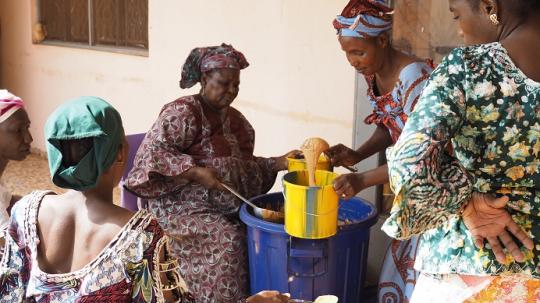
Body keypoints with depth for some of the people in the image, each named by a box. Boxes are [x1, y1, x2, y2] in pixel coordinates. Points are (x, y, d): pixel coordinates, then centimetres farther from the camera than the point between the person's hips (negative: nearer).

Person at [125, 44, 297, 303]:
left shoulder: (234, 118, 14)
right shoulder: (183, 112, -11)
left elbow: (243, 165, 16)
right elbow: (153, 151, -20)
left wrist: (278, 163, 1)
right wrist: (195, 172, -28)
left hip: (229, 207, 7)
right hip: (185, 206, -7)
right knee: (227, 239, -29)